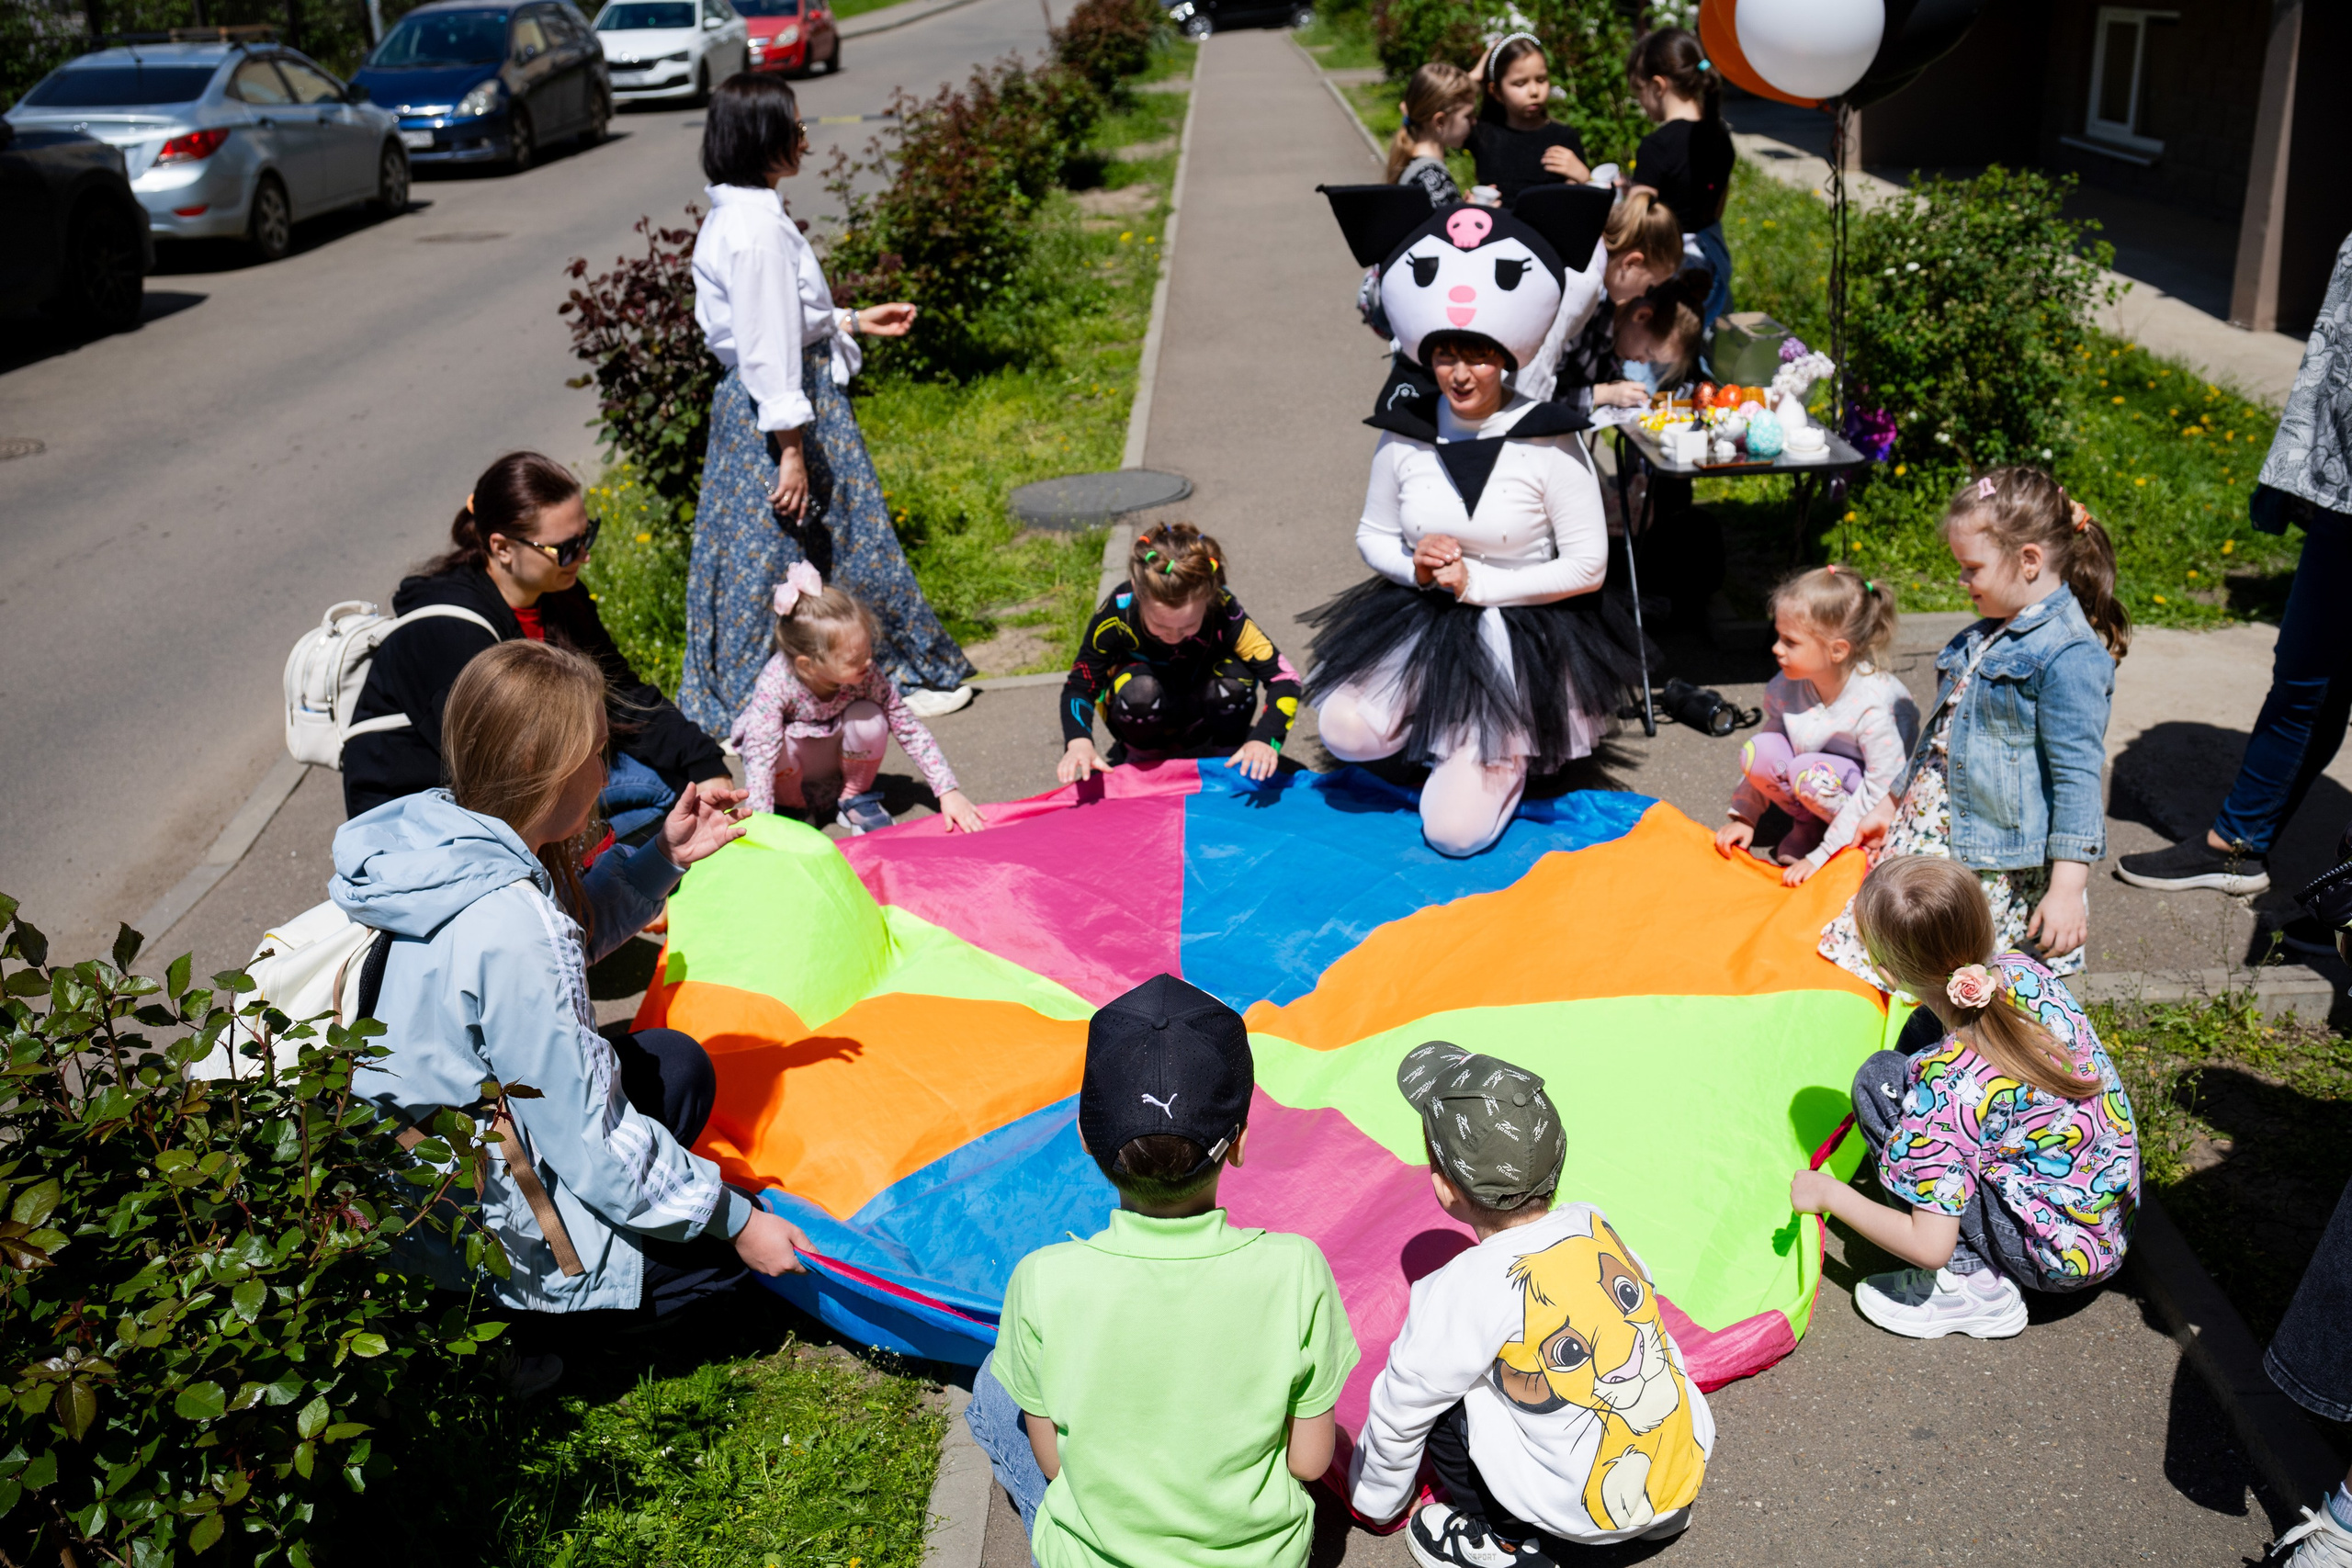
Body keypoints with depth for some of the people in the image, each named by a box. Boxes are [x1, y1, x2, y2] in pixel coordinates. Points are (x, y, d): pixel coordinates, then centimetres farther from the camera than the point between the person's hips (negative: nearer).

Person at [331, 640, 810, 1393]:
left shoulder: (439, 838, -4)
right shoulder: (509, 926, -32)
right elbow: (594, 1144, -25)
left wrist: (662, 857, 5)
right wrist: (735, 1220, -15)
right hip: (469, 1237, -9)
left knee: (677, 1064, 18)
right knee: (723, 1238, 5)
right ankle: (508, 1324, 0)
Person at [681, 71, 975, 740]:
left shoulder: (733, 214, 11)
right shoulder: (758, 227, -20)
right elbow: (767, 347, -23)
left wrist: (852, 322, 24)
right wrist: (791, 450, -22)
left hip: (746, 407, 10)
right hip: (792, 410, -10)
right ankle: (905, 675, 18)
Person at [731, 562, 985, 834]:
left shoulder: (867, 674, -27)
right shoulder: (775, 683, -35)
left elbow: (909, 729, -21)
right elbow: (759, 755, -38)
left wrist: (947, 791, -25)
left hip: (836, 759, 2)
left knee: (869, 719, -29)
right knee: (777, 746, -36)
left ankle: (855, 797, -1)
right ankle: (795, 805, -2)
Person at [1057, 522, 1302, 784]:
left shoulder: (1224, 611, -31)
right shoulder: (1117, 615, -30)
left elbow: (1284, 677, -28)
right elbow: (1079, 685, -18)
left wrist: (1264, 740, -45)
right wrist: (1079, 742, -38)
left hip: (1199, 711, 1)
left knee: (1235, 681, -32)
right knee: (1140, 691, -35)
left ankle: (1226, 758, -4)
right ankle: (1141, 754, -4)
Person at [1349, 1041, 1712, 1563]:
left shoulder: (1460, 1294, -21)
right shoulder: (1596, 1225, -4)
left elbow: (1399, 1414, -6)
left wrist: (1375, 1502, 15)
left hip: (1594, 1515, -6)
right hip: (1689, 1468, 6)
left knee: (1441, 1393, 0)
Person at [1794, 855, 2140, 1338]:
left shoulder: (1946, 1085, -30)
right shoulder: (2022, 969, -10)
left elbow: (1930, 1246, -23)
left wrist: (1830, 1194, -9)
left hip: (2060, 1256, -8)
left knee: (1879, 1080, -11)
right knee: (1920, 1033, 10)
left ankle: (1970, 1286, -3)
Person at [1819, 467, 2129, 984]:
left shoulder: (2070, 656, -17)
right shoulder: (1982, 639, 11)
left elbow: (2078, 778, -19)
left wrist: (2067, 888, -21)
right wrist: (1892, 805, 27)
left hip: (1997, 862, -9)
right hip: (1930, 830, 9)